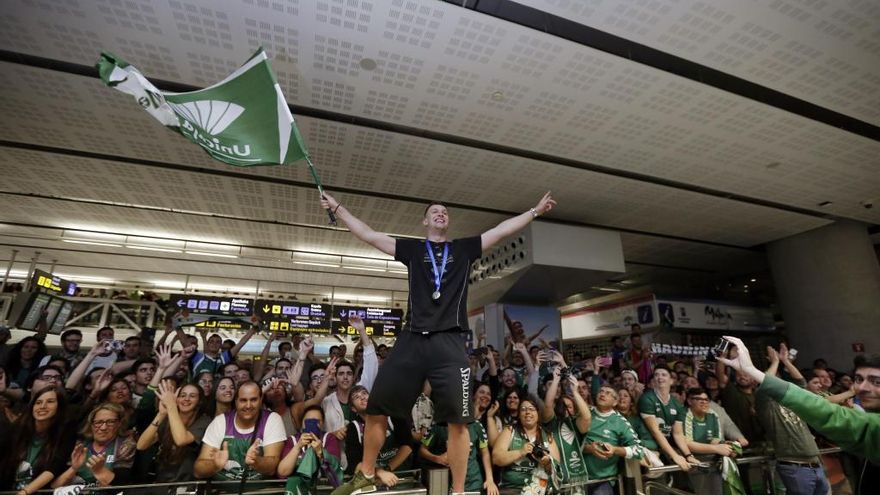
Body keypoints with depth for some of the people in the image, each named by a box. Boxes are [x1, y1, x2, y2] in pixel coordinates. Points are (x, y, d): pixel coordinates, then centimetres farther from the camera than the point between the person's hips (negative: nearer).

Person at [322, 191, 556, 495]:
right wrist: (337, 207, 14)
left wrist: (535, 211, 13)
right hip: (411, 340, 1)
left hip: (449, 343, 0)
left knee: (458, 421, -4)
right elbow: (369, 236, 13)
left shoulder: (464, 248, 16)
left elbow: (502, 230, 15)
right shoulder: (412, 249, 15)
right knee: (375, 410, 5)